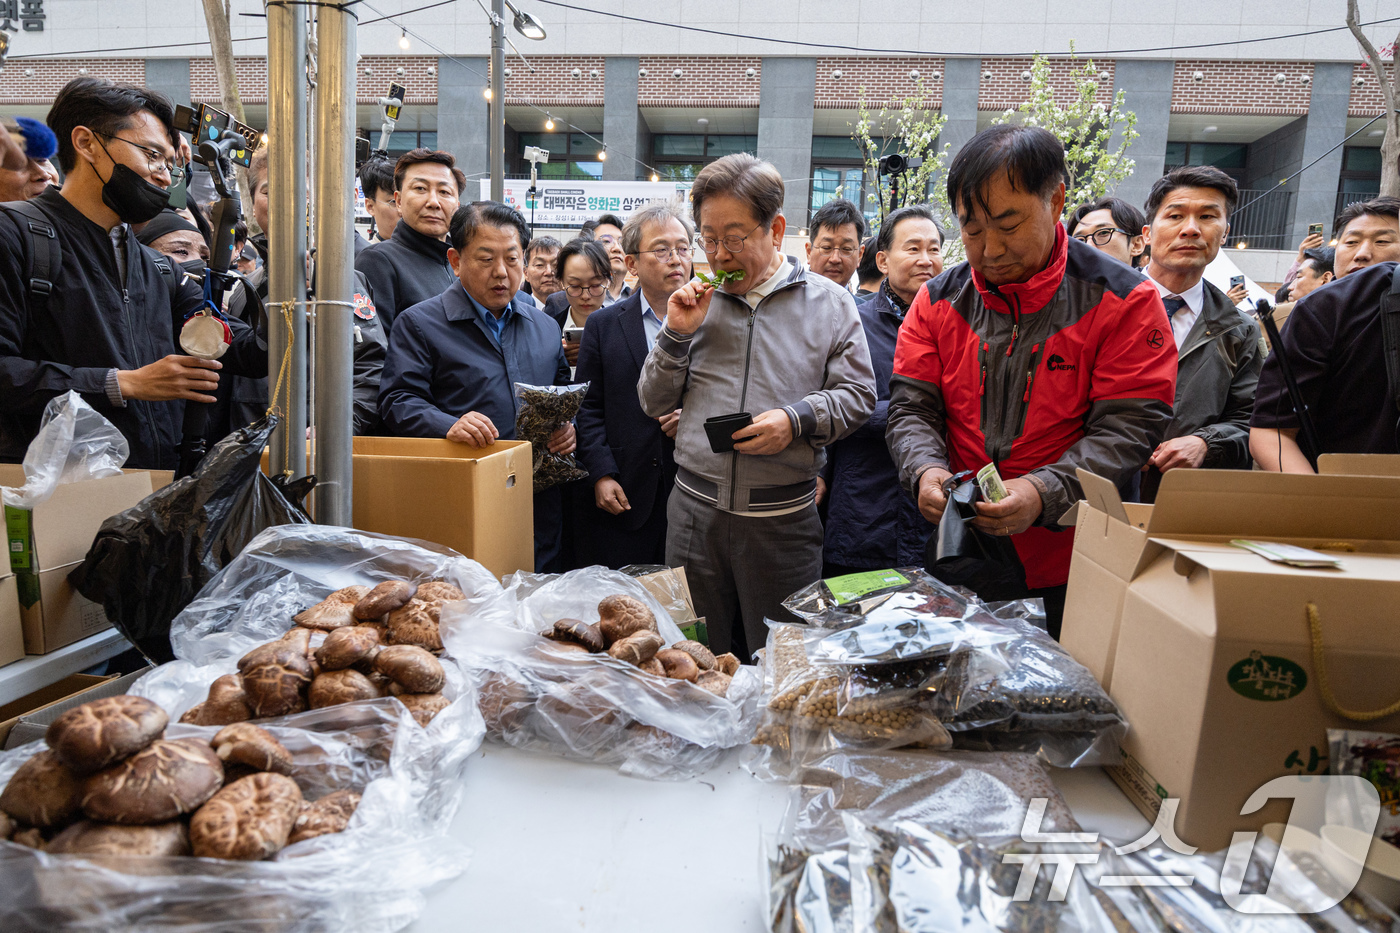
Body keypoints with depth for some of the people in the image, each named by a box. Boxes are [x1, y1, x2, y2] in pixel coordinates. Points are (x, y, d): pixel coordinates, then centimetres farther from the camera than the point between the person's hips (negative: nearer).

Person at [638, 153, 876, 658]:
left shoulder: (829, 302, 3)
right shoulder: (697, 301, 8)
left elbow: (857, 394, 2)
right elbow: (654, 403, 10)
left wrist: (797, 420, -15)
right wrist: (677, 335, -5)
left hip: (783, 520, -2)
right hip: (695, 508, 2)